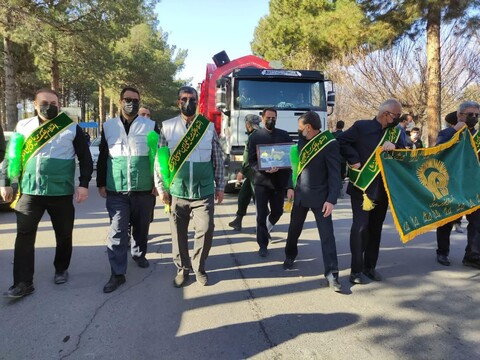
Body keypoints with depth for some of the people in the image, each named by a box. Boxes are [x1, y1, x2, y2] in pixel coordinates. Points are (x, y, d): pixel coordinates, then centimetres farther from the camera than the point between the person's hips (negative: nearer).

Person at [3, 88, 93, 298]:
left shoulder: (72, 129, 0)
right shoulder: (23, 127, 8)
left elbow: (85, 158, 1)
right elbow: (14, 157, 13)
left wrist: (83, 184, -6)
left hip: (61, 192, -1)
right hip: (29, 191, 2)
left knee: (63, 235, 9)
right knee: (24, 236, -2)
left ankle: (61, 270, 30)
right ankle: (23, 282, 5)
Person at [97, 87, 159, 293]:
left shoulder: (151, 126, 1)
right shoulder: (108, 126, 7)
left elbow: (158, 156, 2)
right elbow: (102, 158, 11)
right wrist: (101, 184, 8)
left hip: (144, 189, 0)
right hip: (116, 190, 0)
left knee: (141, 227, 14)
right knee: (117, 231, -2)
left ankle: (139, 254, 39)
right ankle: (118, 273, 4)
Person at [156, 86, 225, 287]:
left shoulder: (208, 127, 3)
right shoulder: (167, 127, 2)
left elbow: (218, 159, 6)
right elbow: (160, 160, 4)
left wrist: (220, 187, 6)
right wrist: (162, 187, 0)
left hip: (204, 192, 0)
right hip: (177, 192, 0)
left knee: (205, 230, -2)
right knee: (178, 233, 9)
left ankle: (199, 267, 21)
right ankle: (182, 269, 29)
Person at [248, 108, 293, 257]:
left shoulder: (284, 135, 7)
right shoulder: (255, 136, 1)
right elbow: (251, 160, -2)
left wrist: (281, 168, -14)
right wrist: (264, 169, -20)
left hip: (279, 180, 3)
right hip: (261, 180, -2)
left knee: (277, 211, 12)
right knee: (262, 214, -1)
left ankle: (265, 229, 42)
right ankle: (263, 245, 11)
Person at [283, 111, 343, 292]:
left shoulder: (330, 144, -15)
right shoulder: (302, 140, 5)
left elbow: (335, 174, -15)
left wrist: (331, 199, -19)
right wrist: (291, 186, 8)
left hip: (320, 197, -6)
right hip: (300, 194, 6)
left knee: (327, 235, -3)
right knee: (294, 229, 17)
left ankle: (332, 273, 5)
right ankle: (290, 255, 41)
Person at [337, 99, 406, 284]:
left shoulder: (395, 132, 10)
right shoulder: (362, 126, -7)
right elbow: (341, 141, -10)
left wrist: (394, 146, -13)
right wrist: (354, 160, -16)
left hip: (383, 188, 6)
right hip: (362, 186, -6)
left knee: (376, 227, 11)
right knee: (360, 226, -6)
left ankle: (370, 266, 24)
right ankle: (356, 270, 3)